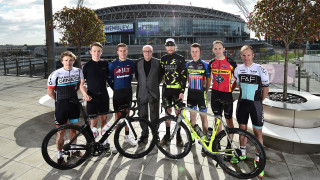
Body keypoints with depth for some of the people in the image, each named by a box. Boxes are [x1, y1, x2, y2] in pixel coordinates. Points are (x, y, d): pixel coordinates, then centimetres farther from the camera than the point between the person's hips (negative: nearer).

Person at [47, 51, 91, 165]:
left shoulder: (78, 71, 0)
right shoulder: (56, 74, -11)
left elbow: (81, 85, -3)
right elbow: (50, 91, -4)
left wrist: (85, 94, -21)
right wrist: (59, 101, 4)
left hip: (74, 103, 3)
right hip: (61, 106, -3)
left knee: (74, 128, 16)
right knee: (61, 131, 5)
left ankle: (74, 150, 35)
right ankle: (60, 155, 22)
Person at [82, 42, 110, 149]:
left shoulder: (105, 64, 6)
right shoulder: (87, 66, -2)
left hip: (104, 96, 3)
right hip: (92, 97, -3)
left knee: (103, 119, 11)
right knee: (94, 121, 0)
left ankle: (104, 141, 24)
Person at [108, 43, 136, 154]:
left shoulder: (131, 63, 3)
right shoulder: (112, 64, -6)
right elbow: (109, 79, 1)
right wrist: (115, 88, 3)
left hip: (128, 91, 3)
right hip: (117, 92, -3)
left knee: (127, 113, 12)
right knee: (118, 115, -1)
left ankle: (127, 136, 27)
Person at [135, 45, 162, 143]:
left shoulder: (157, 62, -1)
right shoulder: (138, 63, 4)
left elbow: (160, 75, 8)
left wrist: (156, 84, 7)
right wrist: (142, 83, 10)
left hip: (154, 93, -2)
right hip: (141, 93, 2)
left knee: (154, 115, 6)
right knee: (142, 115, 10)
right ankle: (144, 133, 25)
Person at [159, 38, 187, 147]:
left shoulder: (180, 59, -2)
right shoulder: (163, 59, 10)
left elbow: (184, 76, -7)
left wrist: (182, 91, -13)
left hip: (177, 89, -3)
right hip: (166, 89, 3)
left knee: (177, 112, 0)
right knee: (168, 111, 8)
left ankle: (178, 136, 13)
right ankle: (167, 135, 20)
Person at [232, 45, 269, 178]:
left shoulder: (260, 69, -10)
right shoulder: (238, 69, 3)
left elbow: (266, 88, -2)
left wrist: (258, 102, 5)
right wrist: (245, 96, 14)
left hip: (255, 104, -4)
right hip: (242, 102, 4)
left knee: (257, 132, 1)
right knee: (242, 128, 14)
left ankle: (258, 159, 15)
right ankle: (243, 153, 31)